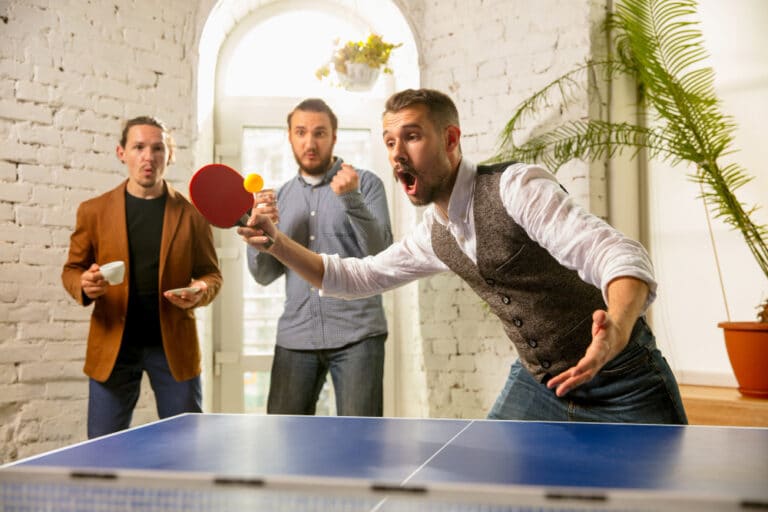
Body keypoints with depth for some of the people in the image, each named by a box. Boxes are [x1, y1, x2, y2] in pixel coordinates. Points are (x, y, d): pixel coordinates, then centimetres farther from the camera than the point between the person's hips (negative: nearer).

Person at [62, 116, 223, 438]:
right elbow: (71, 270, 11)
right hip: (113, 347, 1)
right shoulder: (93, 211, 5)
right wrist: (84, 285, -12)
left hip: (174, 346, 0)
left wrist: (201, 291, -15)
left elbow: (211, 273, 8)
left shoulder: (191, 213, 2)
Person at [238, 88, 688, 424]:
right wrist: (275, 241, 4)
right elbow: (355, 277, 17)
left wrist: (616, 331, -53)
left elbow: (621, 256, -32)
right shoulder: (434, 236, 3)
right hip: (537, 384, 6)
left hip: (621, 384, -6)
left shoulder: (516, 186, -21)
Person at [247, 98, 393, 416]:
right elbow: (264, 276, 10)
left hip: (356, 334, -3)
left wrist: (351, 199, -25)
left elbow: (381, 251, -13)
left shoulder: (365, 184, 2)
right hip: (295, 338, 4)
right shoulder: (282, 196, 13)